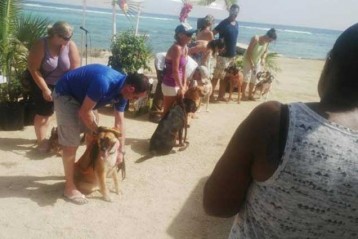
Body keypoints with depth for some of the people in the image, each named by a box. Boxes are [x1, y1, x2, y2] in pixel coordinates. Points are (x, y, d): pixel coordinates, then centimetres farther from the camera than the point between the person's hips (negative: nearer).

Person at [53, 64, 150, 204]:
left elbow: (119, 123, -1)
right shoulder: (104, 83, -38)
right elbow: (84, 112, -27)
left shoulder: (122, 91, -9)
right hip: (65, 95, -9)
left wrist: (121, 150, -1)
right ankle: (69, 187, 2)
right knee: (71, 143, -10)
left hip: (81, 95, 9)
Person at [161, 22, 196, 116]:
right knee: (168, 111, 4)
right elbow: (175, 71, -22)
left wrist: (184, 85, 5)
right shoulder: (176, 48, -22)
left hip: (177, 83, 8)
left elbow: (183, 68, 8)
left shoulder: (185, 48, 5)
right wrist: (181, 87, -15)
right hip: (170, 84, -8)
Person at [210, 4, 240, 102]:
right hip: (223, 55, -7)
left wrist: (234, 52, 17)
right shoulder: (224, 23, -11)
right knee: (217, 75, -1)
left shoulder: (236, 24, 10)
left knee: (225, 76, 12)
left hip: (232, 55, 7)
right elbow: (212, 34, -15)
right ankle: (211, 94, 7)